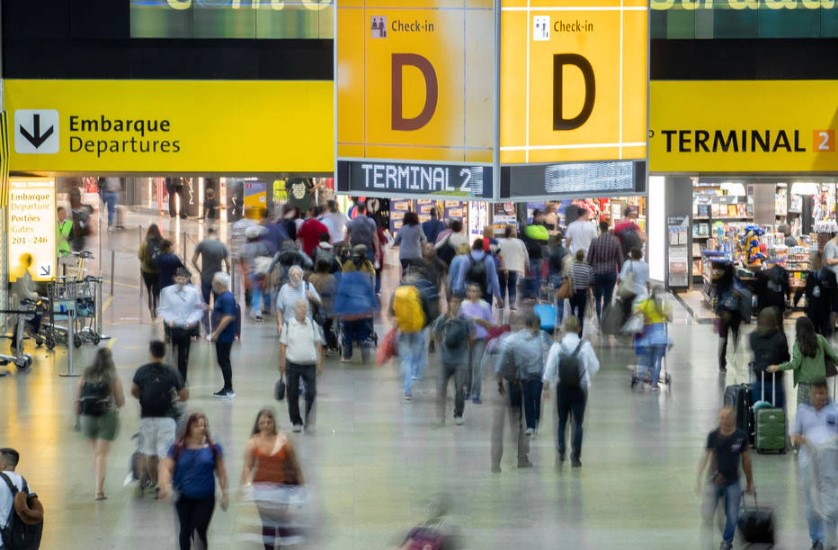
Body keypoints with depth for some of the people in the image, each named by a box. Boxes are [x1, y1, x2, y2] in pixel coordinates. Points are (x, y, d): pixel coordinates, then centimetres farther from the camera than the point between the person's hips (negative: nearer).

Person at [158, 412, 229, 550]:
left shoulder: (213, 448, -2)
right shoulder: (178, 448, -1)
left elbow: (221, 472, 4)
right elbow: (166, 468, -6)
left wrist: (224, 493, 2)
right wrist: (165, 486, -24)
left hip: (205, 498, -2)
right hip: (184, 498, 2)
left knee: (200, 532, -9)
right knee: (185, 531, 13)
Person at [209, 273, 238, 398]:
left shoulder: (226, 297, -19)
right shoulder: (223, 296, 13)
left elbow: (228, 317, -26)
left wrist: (216, 333, -24)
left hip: (224, 335, -10)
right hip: (222, 336, 10)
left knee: (223, 361, -5)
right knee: (223, 361, 14)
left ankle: (228, 390, 0)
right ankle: (227, 388, 19)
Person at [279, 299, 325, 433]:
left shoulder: (312, 324, 4)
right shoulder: (289, 324, -2)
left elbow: (318, 344, 10)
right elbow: (283, 345, 2)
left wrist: (319, 363, 8)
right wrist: (282, 363, -1)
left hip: (310, 364, 1)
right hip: (293, 364, -1)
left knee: (311, 394, -6)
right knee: (293, 394, 6)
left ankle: (309, 422, 0)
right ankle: (296, 422, 19)